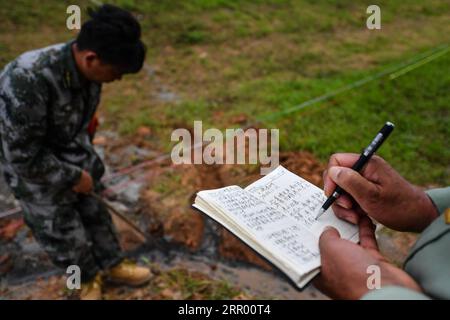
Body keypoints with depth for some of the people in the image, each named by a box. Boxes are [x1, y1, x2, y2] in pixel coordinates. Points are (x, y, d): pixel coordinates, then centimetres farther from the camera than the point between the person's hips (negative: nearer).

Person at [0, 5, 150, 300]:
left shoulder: (83, 67, -17)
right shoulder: (27, 81, -38)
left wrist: (85, 163, 11)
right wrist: (73, 177, -18)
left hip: (76, 161, 5)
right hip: (39, 173, -5)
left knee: (95, 213, 19)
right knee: (64, 236, 12)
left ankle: (113, 265, 43)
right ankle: (89, 278, 40)